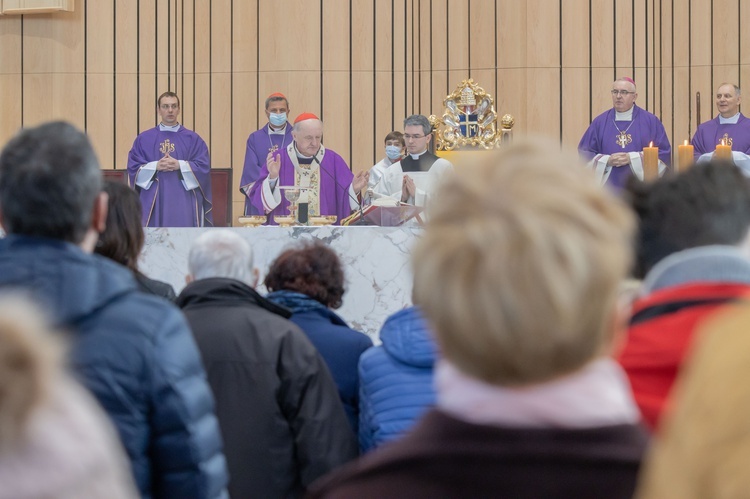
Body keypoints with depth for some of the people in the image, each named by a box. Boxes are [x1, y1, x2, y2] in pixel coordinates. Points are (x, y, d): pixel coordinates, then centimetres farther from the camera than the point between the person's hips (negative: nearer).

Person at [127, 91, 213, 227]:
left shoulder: (193, 139, 10)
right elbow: (133, 168, 4)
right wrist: (155, 166, -13)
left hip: (184, 204, 0)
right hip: (154, 204, 0)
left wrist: (179, 165, -13)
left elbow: (203, 166, 1)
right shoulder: (144, 139, 11)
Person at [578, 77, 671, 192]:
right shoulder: (600, 122, 9)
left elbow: (664, 153, 0)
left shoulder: (650, 121, 5)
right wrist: (607, 161, -10)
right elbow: (584, 153, 9)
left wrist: (632, 159, -11)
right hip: (609, 190, 1)